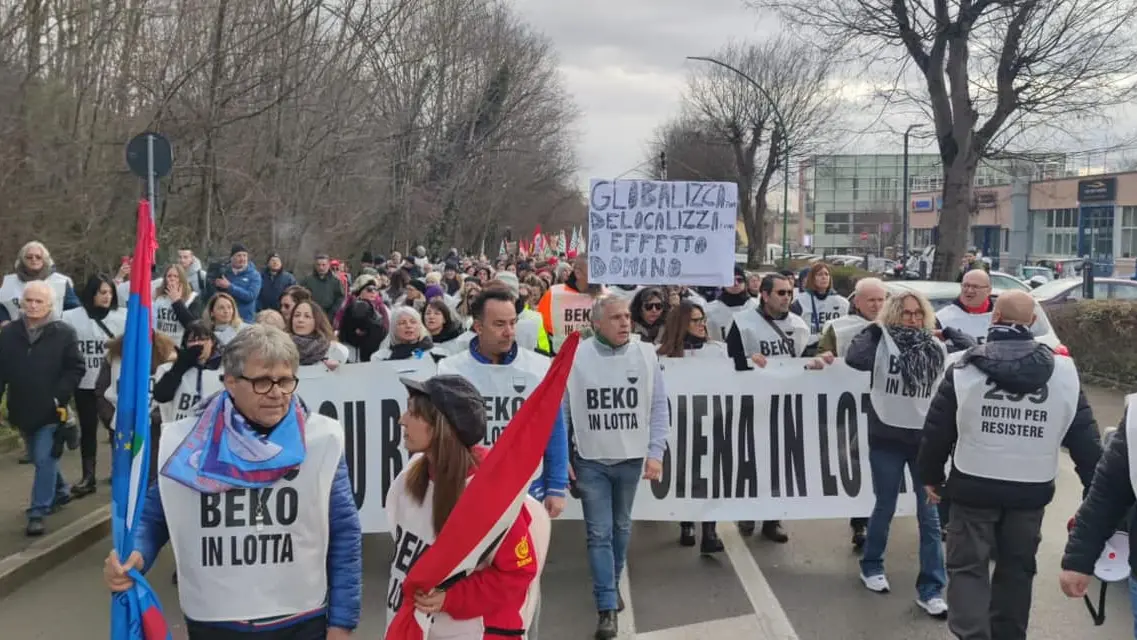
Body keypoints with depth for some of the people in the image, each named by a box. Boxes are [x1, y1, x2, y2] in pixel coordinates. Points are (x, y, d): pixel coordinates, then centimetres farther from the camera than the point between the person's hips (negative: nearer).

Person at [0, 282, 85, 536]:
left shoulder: (64, 333, -7)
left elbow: (76, 369, -6)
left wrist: (61, 396, -16)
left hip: (51, 410, -5)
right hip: (22, 409, 5)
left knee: (45, 460, -6)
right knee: (41, 459, 19)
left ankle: (38, 512, -1)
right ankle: (60, 492, 41)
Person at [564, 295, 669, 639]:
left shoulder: (646, 354, -5)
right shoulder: (574, 357, -10)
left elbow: (659, 407, -1)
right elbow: (560, 410, -4)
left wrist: (656, 452, -6)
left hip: (631, 459, 2)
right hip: (590, 461, -2)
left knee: (621, 527, 17)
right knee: (599, 533, -2)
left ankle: (611, 585, 37)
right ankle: (607, 607, 3)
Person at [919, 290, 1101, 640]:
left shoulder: (965, 369, -7)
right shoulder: (1063, 371, -2)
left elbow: (938, 429, -3)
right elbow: (1084, 437, 1)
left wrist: (930, 474, 11)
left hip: (974, 487, -2)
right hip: (1031, 490, 3)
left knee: (967, 566, 5)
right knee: (1016, 569, 17)